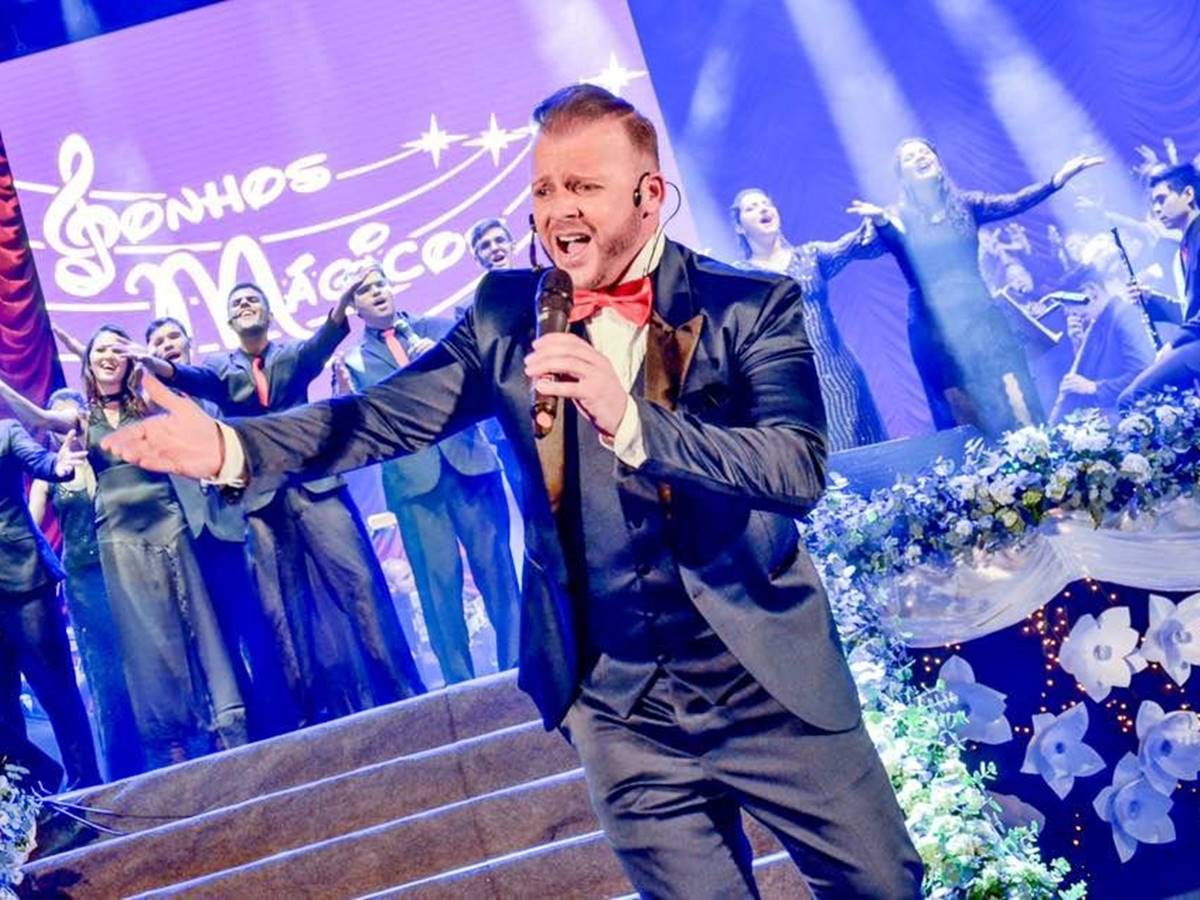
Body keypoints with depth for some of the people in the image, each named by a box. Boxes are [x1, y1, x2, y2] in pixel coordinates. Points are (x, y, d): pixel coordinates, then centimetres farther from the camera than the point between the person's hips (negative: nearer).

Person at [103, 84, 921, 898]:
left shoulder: (753, 307, -10)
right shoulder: (508, 313, 1)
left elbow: (799, 468, -23)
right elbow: (387, 416, -6)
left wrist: (629, 419, -36)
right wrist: (232, 445, -21)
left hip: (767, 688, -2)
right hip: (620, 712, 2)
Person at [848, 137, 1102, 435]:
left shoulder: (964, 204, 10)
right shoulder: (900, 217, 2)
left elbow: (1013, 203, -3)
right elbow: (894, 242, -21)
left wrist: (1058, 179, -17)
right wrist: (879, 220, -45)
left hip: (980, 315, 2)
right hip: (934, 326, -2)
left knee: (1014, 404, -4)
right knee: (961, 419, -2)